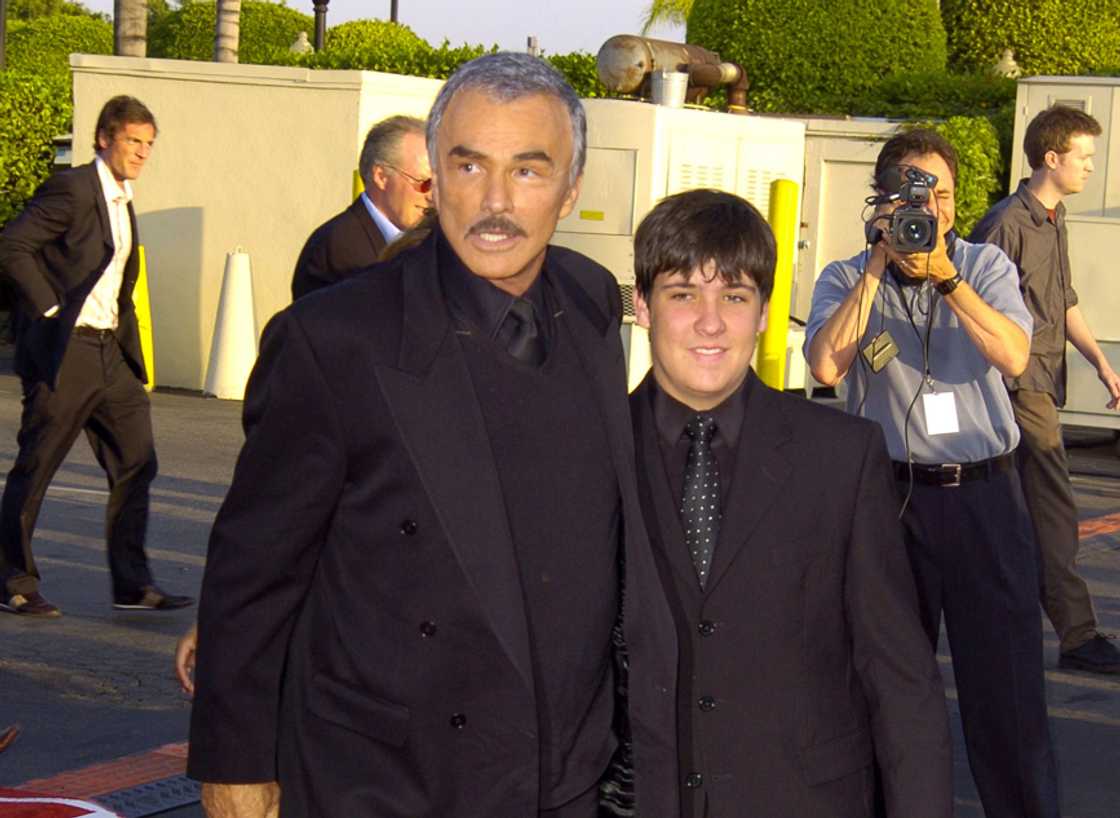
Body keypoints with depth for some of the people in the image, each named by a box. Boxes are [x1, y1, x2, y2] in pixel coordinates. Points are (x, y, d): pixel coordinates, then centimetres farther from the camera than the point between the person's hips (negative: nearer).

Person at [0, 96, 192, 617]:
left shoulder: (123, 202, 16)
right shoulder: (72, 189, -11)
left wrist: (132, 354, 16)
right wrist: (49, 309, -17)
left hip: (108, 350, 8)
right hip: (61, 348, -8)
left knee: (136, 462, 3)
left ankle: (132, 584, 9)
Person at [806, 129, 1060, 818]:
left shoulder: (986, 266, 4)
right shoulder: (846, 281, 2)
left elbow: (1013, 357, -13)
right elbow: (826, 366, -16)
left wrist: (944, 275, -19)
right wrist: (880, 265, -15)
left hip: (985, 494, 0)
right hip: (891, 496, 0)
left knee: (1006, 676, 2)